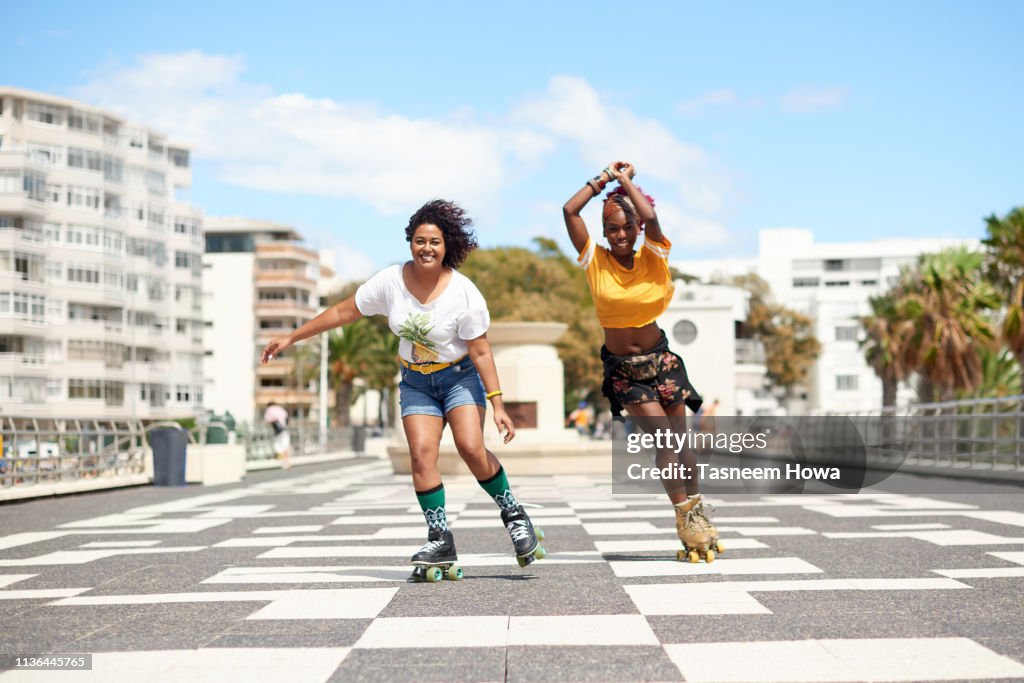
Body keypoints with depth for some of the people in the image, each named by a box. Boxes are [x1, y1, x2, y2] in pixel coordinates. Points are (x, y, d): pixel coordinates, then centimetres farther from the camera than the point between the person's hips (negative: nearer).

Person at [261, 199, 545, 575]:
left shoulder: (464, 292, -18)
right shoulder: (391, 282, -10)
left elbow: (480, 352, -14)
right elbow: (342, 312, 0)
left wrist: (498, 405, -17)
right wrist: (292, 337, 1)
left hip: (460, 377, -3)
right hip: (416, 382, 3)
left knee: (472, 448, -20)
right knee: (422, 453, -14)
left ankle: (513, 513, 1)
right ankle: (440, 540, -8)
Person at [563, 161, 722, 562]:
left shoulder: (653, 259, -4)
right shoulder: (596, 261, -4)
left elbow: (650, 217, -22)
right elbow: (570, 210, -12)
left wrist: (626, 179, -8)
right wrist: (604, 177, -4)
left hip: (660, 360, 1)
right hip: (623, 370, -1)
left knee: (680, 438, 4)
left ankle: (696, 511, 17)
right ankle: (685, 518, -5)